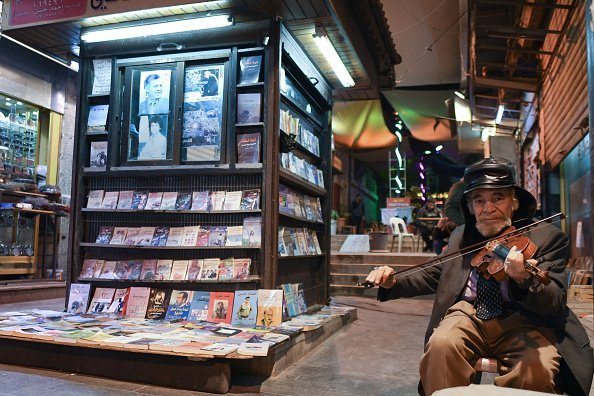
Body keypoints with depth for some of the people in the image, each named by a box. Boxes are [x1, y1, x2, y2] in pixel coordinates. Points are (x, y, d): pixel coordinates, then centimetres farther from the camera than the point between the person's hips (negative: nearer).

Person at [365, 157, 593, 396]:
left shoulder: (548, 238, -1)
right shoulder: (460, 236, 13)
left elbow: (555, 305, -11)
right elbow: (434, 276, 24)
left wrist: (523, 280, -34)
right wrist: (393, 284, 5)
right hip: (468, 315, 2)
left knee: (539, 366, -33)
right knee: (441, 344, -30)